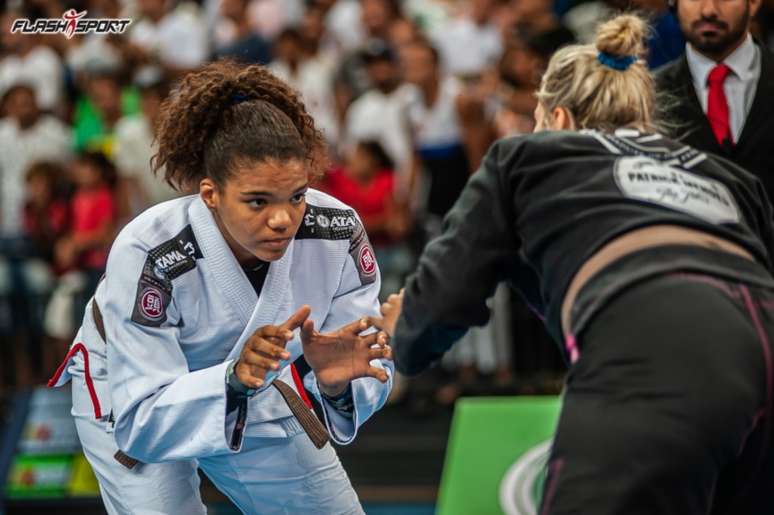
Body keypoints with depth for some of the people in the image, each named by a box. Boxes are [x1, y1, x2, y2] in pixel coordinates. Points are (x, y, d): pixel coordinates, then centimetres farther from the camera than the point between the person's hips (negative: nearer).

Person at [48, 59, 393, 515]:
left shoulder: (337, 233, -26)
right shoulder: (146, 254, -36)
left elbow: (372, 373, -22)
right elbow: (141, 425, -36)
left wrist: (338, 380, -45)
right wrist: (234, 379, -52)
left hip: (254, 389, 4)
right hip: (128, 394, -4)